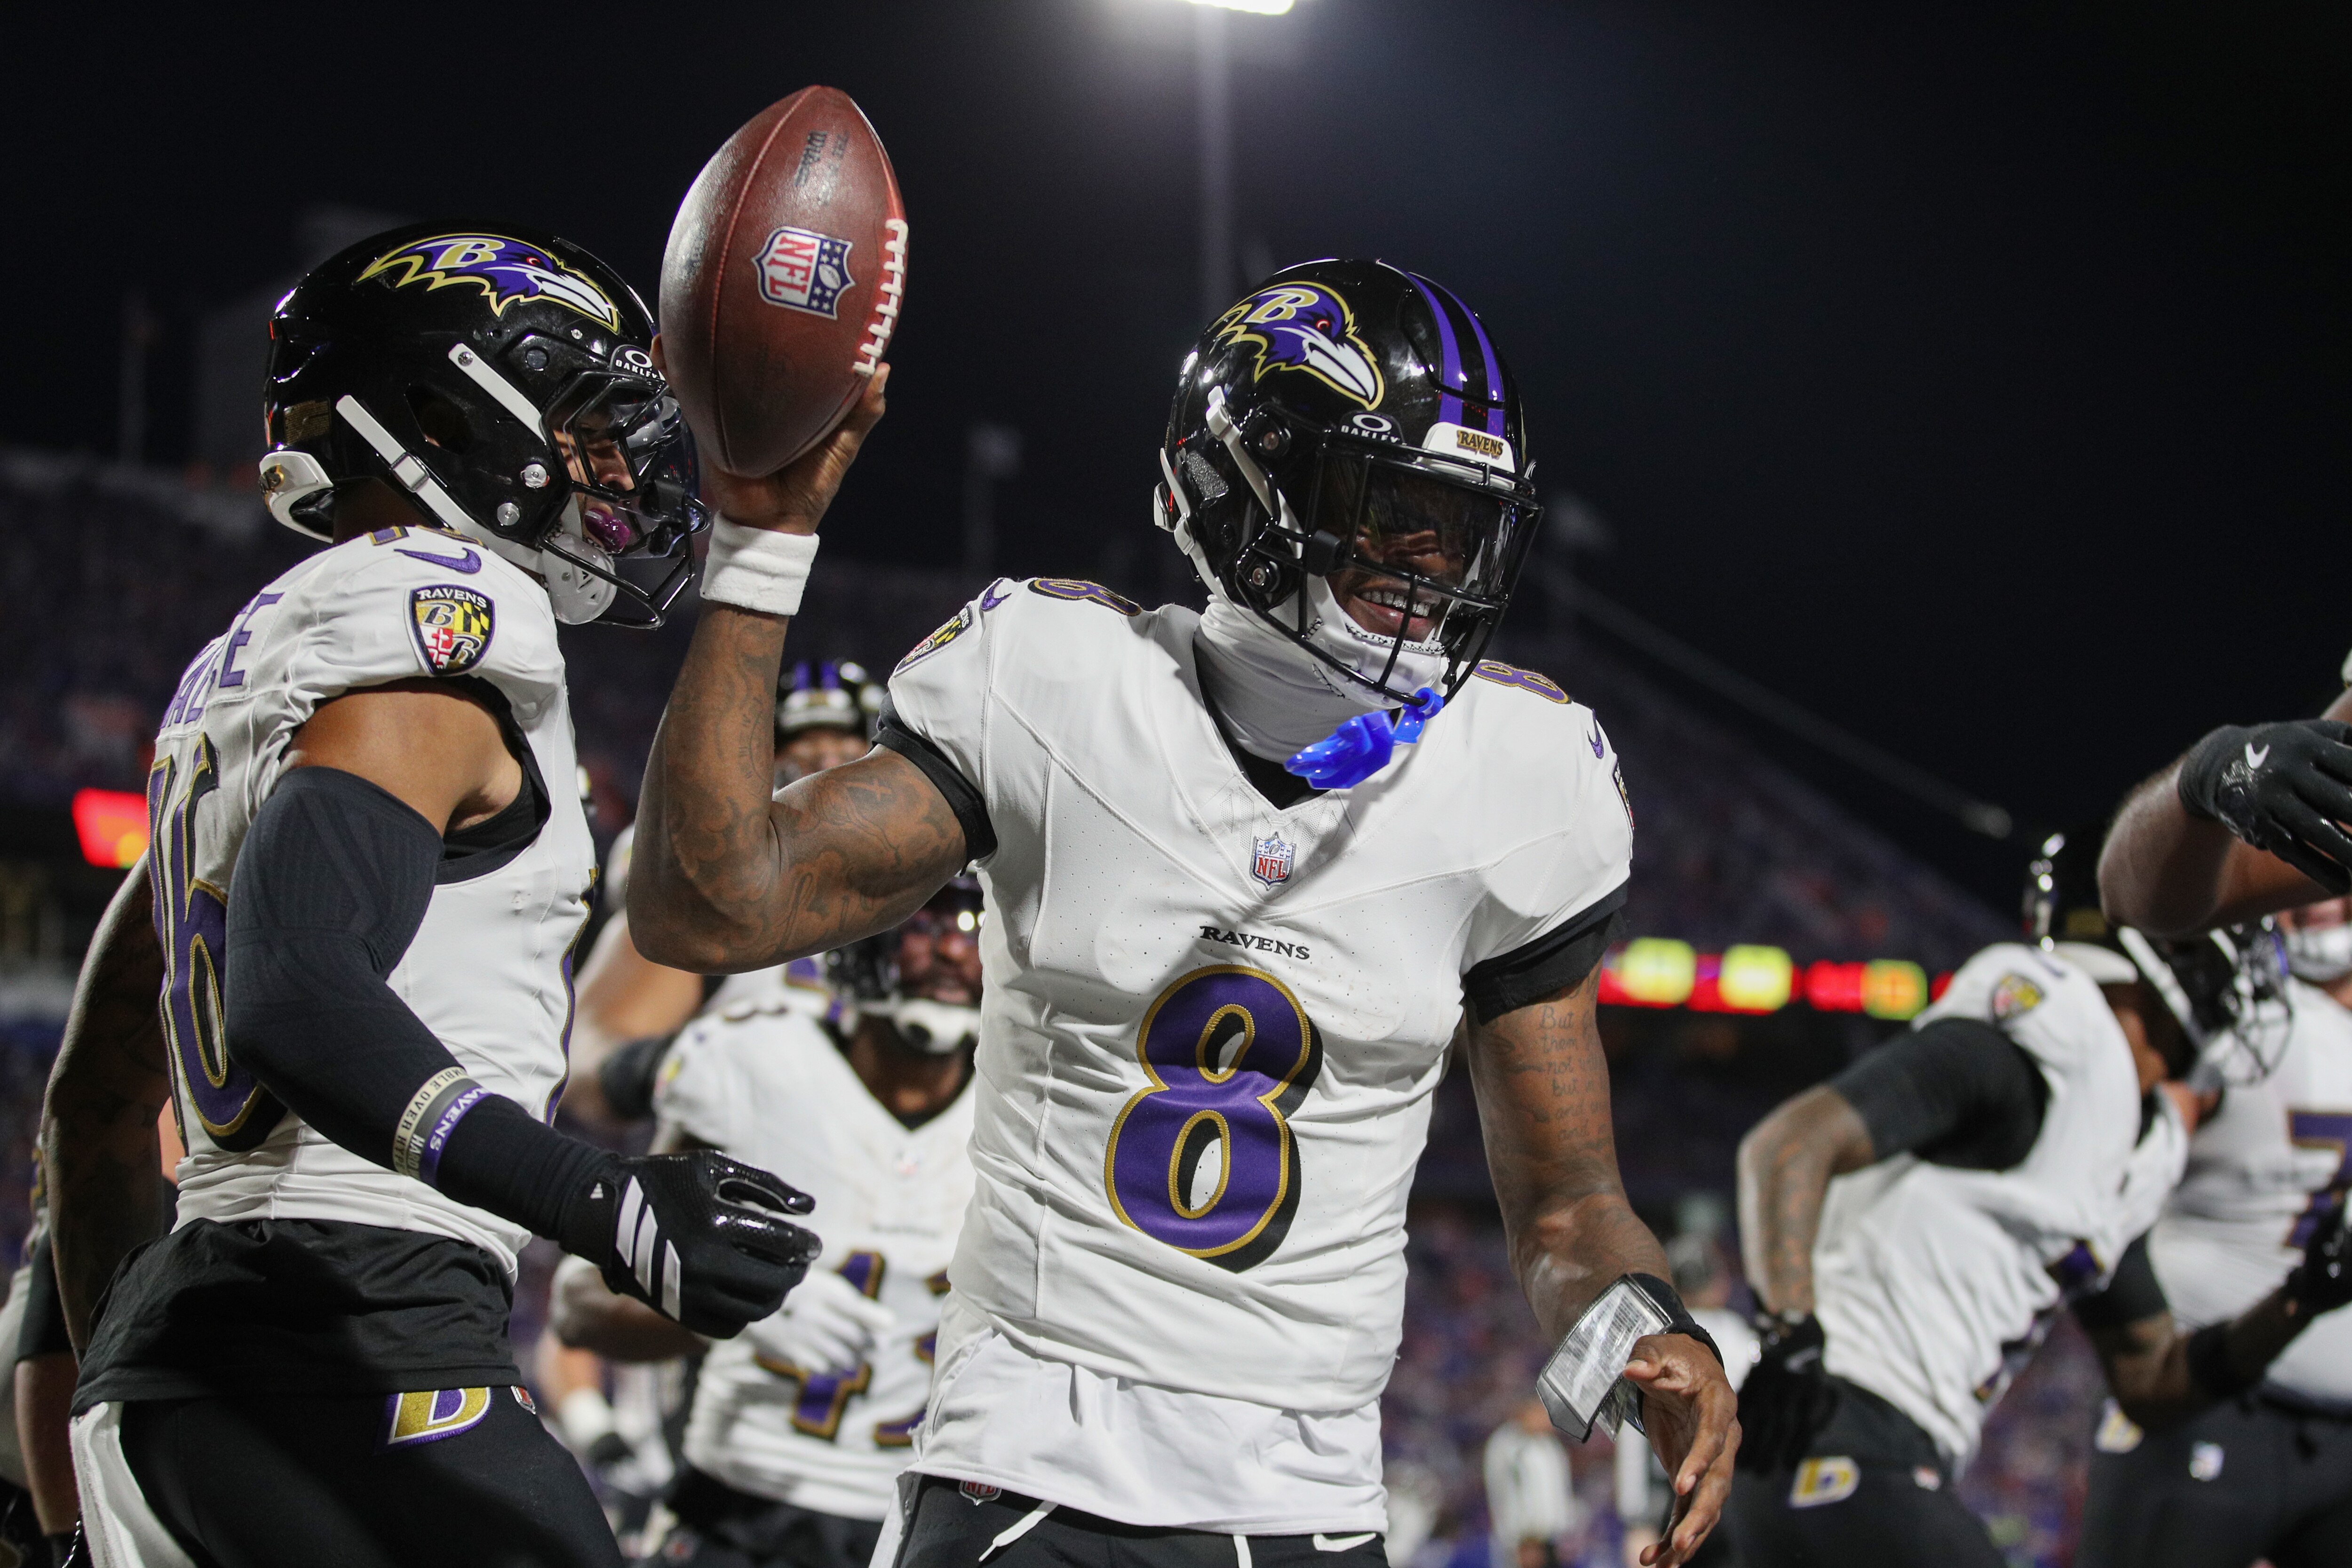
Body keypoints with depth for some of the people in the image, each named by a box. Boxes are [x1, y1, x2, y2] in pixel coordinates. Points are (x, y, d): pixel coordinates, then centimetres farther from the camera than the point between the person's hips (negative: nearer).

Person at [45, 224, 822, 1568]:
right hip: (348, 1356, -10)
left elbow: (90, 1101, 27)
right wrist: (604, 1204, -30)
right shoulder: (436, 612, -6)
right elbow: (295, 992, -23)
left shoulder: (243, 663, 23)